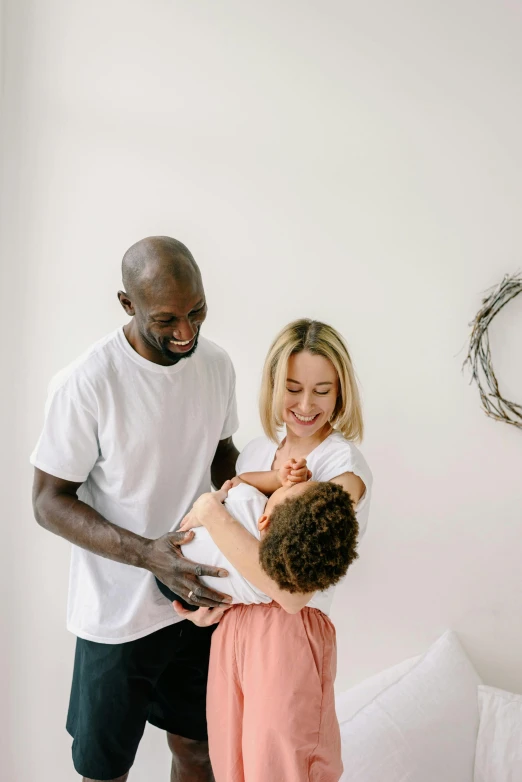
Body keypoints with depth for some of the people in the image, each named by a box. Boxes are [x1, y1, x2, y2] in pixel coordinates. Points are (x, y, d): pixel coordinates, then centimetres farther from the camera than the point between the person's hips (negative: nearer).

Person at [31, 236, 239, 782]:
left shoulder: (216, 364, -5)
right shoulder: (86, 384, -22)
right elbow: (49, 502, -15)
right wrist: (146, 553, -27)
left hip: (199, 595, 5)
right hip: (118, 612, -4)